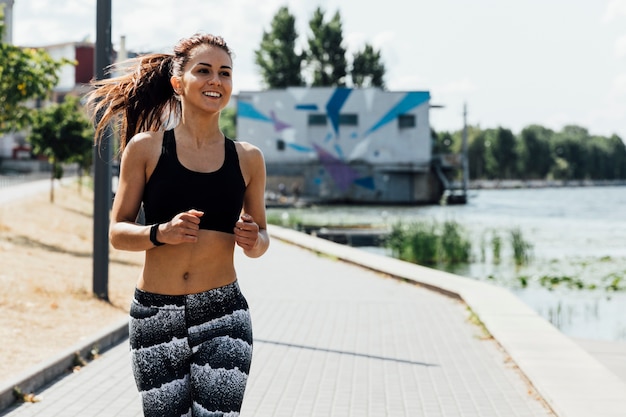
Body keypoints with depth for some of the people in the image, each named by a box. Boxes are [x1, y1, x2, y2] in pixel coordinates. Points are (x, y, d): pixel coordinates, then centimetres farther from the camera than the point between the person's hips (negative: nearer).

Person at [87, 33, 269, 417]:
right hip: (155, 316, 0)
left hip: (222, 316, 1)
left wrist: (254, 241, -7)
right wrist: (161, 233, -16)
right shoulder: (145, 148, 0)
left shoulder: (248, 158, 6)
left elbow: (261, 237, 16)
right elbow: (118, 231, 3)